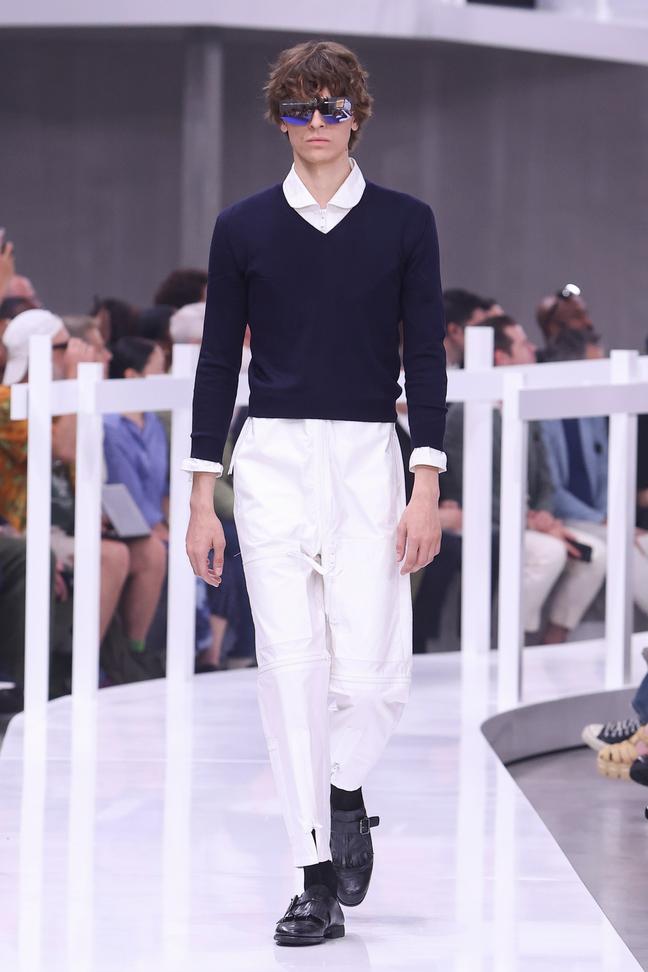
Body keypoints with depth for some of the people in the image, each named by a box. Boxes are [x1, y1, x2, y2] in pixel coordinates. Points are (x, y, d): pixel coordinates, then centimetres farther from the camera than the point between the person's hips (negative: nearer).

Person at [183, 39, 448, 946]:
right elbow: (219, 360, 8)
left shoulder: (405, 223, 3)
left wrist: (427, 489, -7)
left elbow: (427, 358, 2)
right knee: (292, 664, -4)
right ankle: (319, 883, 1)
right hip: (273, 459, 1)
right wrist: (203, 497, 3)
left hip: (369, 460, -1)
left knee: (372, 667, -10)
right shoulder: (244, 227, 5)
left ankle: (345, 786, 24)